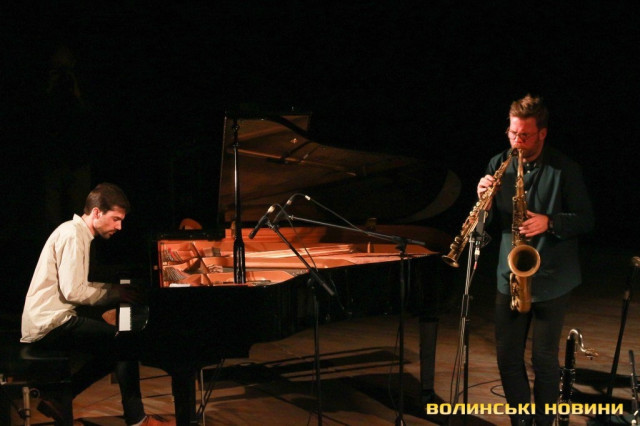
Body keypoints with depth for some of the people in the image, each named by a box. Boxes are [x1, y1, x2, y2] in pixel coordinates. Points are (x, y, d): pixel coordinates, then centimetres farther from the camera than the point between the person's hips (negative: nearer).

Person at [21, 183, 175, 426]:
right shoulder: (72, 235, -15)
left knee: (113, 350, 14)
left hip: (47, 320, 10)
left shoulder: (78, 232, 15)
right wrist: (114, 293, -12)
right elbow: (72, 292, -23)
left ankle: (58, 398, 14)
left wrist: (117, 290, 3)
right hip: (52, 324, -10)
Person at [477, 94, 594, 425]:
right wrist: (484, 197, -16)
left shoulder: (564, 169, -7)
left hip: (551, 281, -4)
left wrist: (549, 222, -23)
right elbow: (485, 219, 6)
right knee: (508, 358, 8)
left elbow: (586, 220, -6)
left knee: (544, 359, 4)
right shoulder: (499, 165, 3)